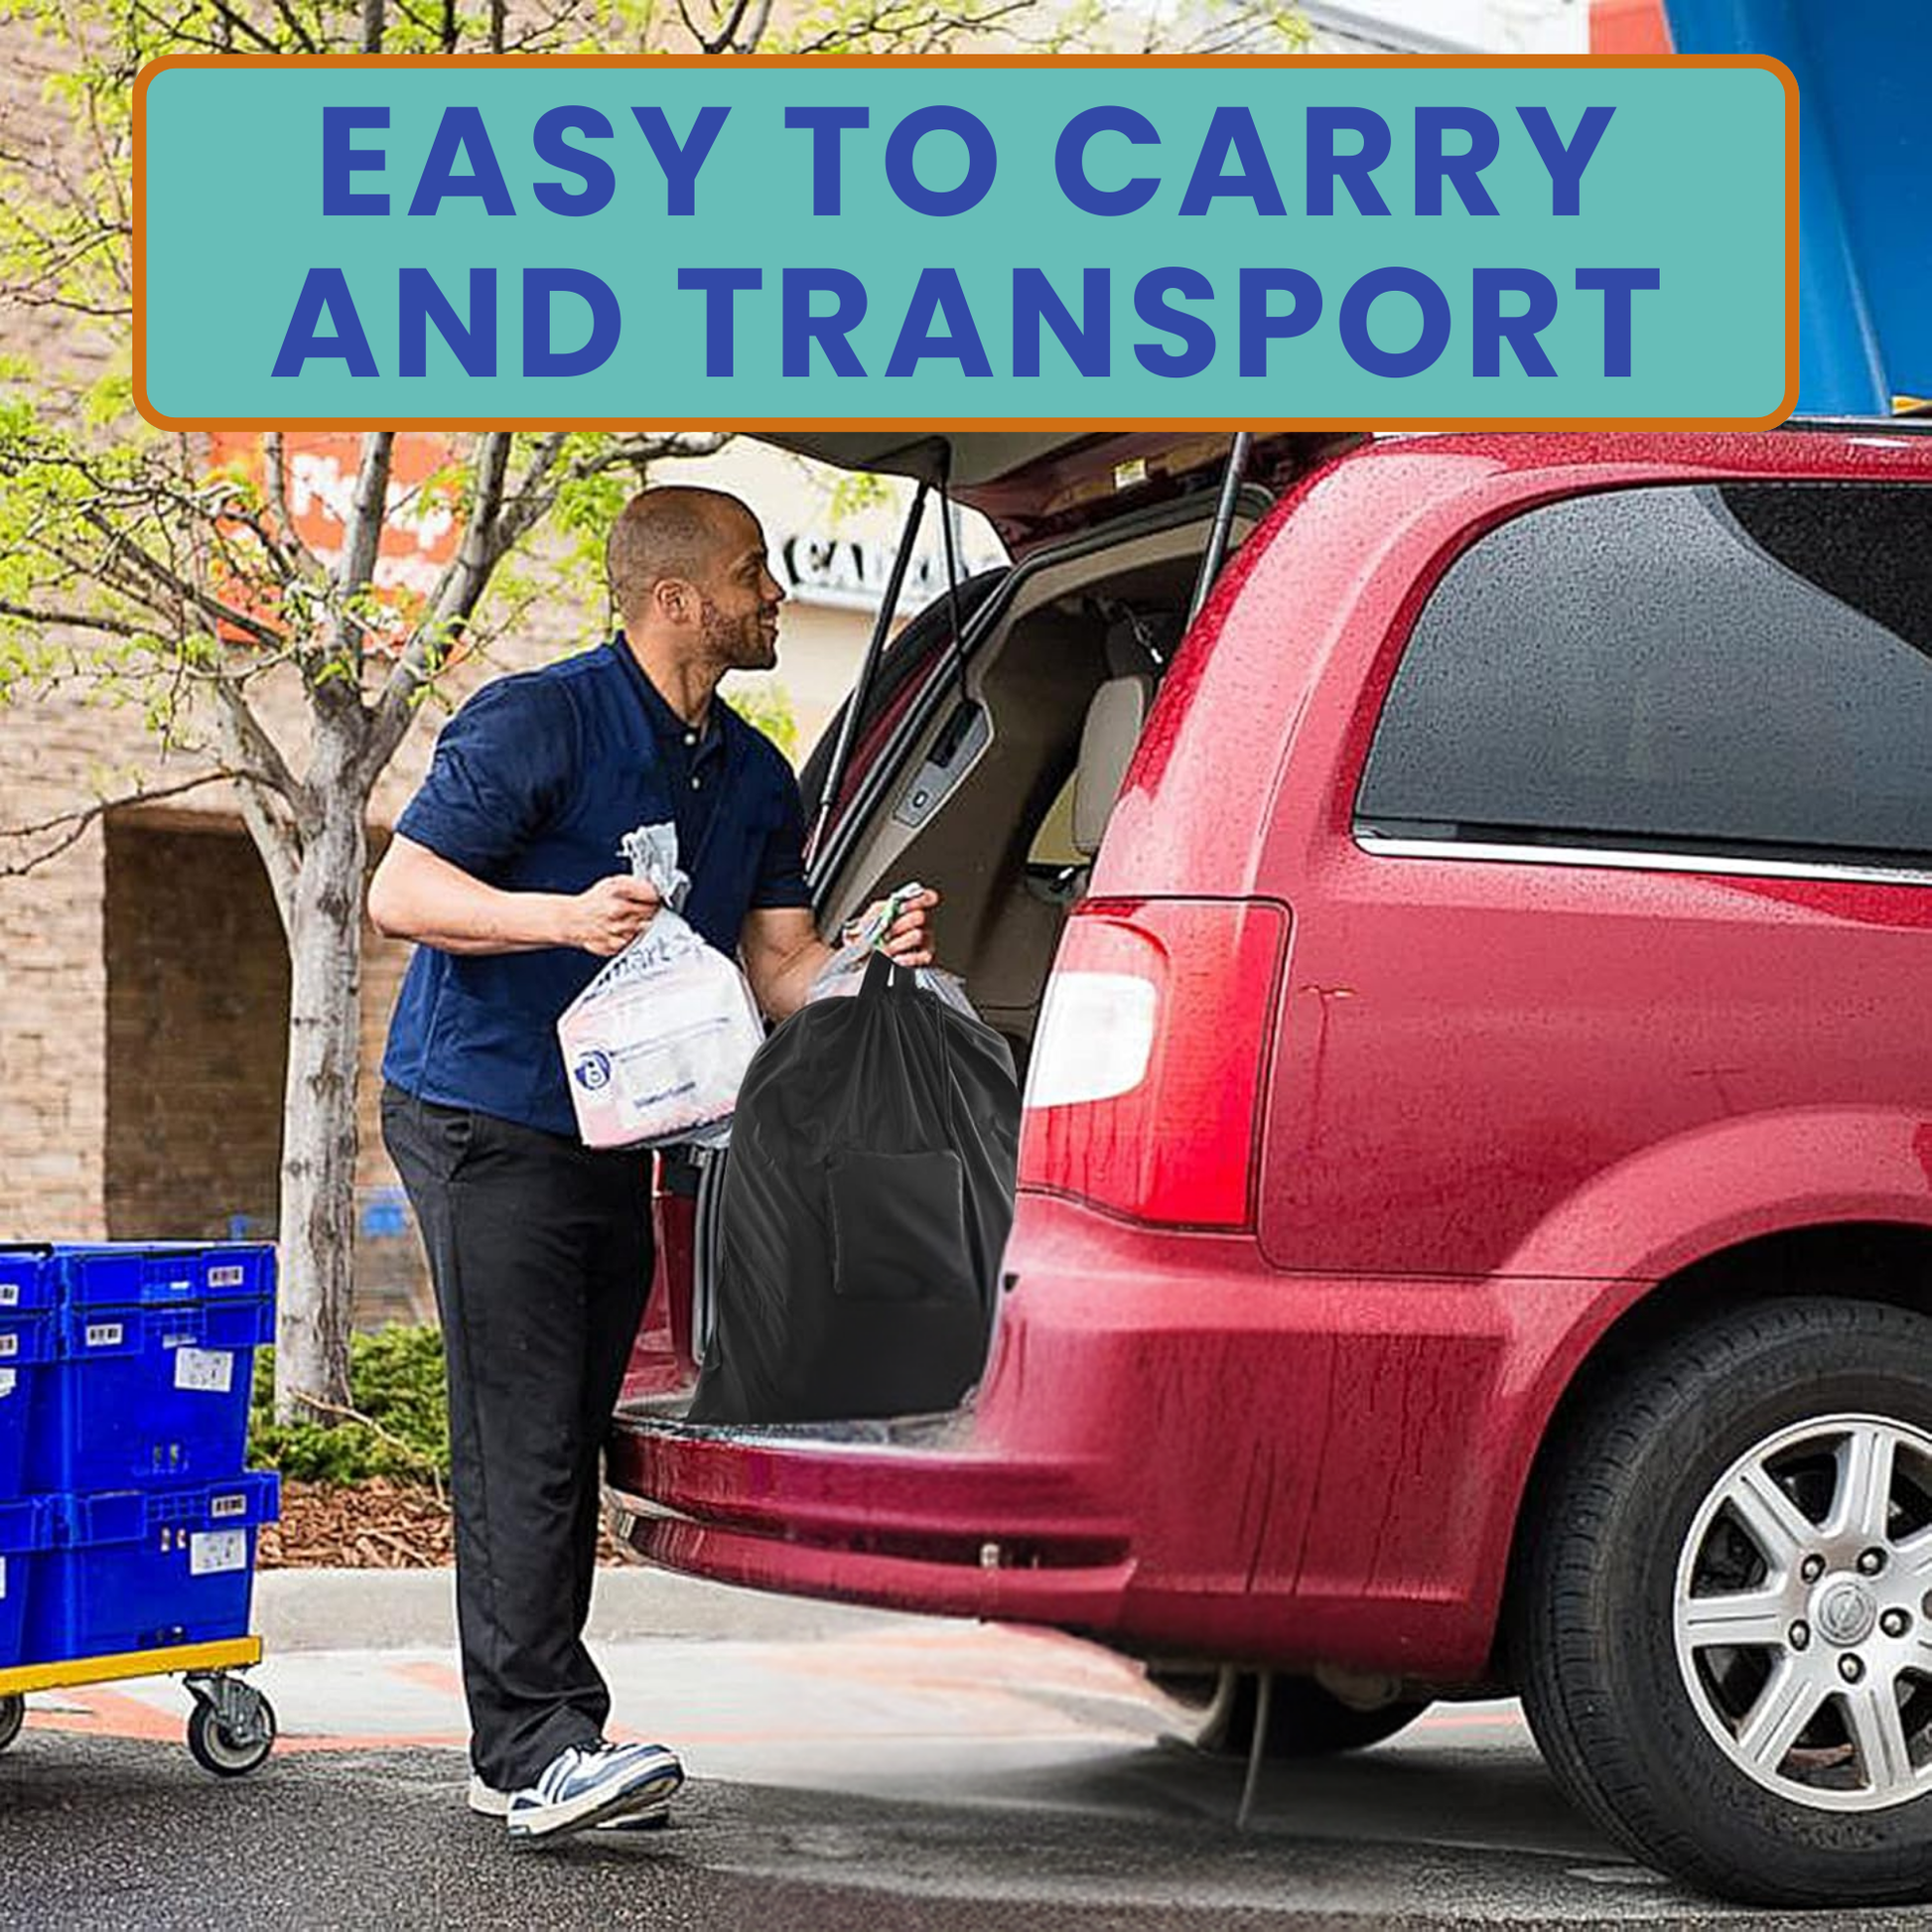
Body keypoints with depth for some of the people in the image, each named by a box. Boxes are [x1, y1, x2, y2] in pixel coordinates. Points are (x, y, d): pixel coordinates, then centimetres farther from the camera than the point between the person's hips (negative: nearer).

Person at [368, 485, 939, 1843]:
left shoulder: (755, 777, 12)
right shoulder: (539, 722, -11)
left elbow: (779, 969, 10)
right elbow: (402, 891, -14)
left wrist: (872, 958, -12)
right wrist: (569, 918, -28)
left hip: (615, 1139, 8)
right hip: (487, 1121, -8)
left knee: (568, 1446, 9)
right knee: (525, 1440, -12)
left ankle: (522, 1752, 15)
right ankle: (541, 1743, -14)